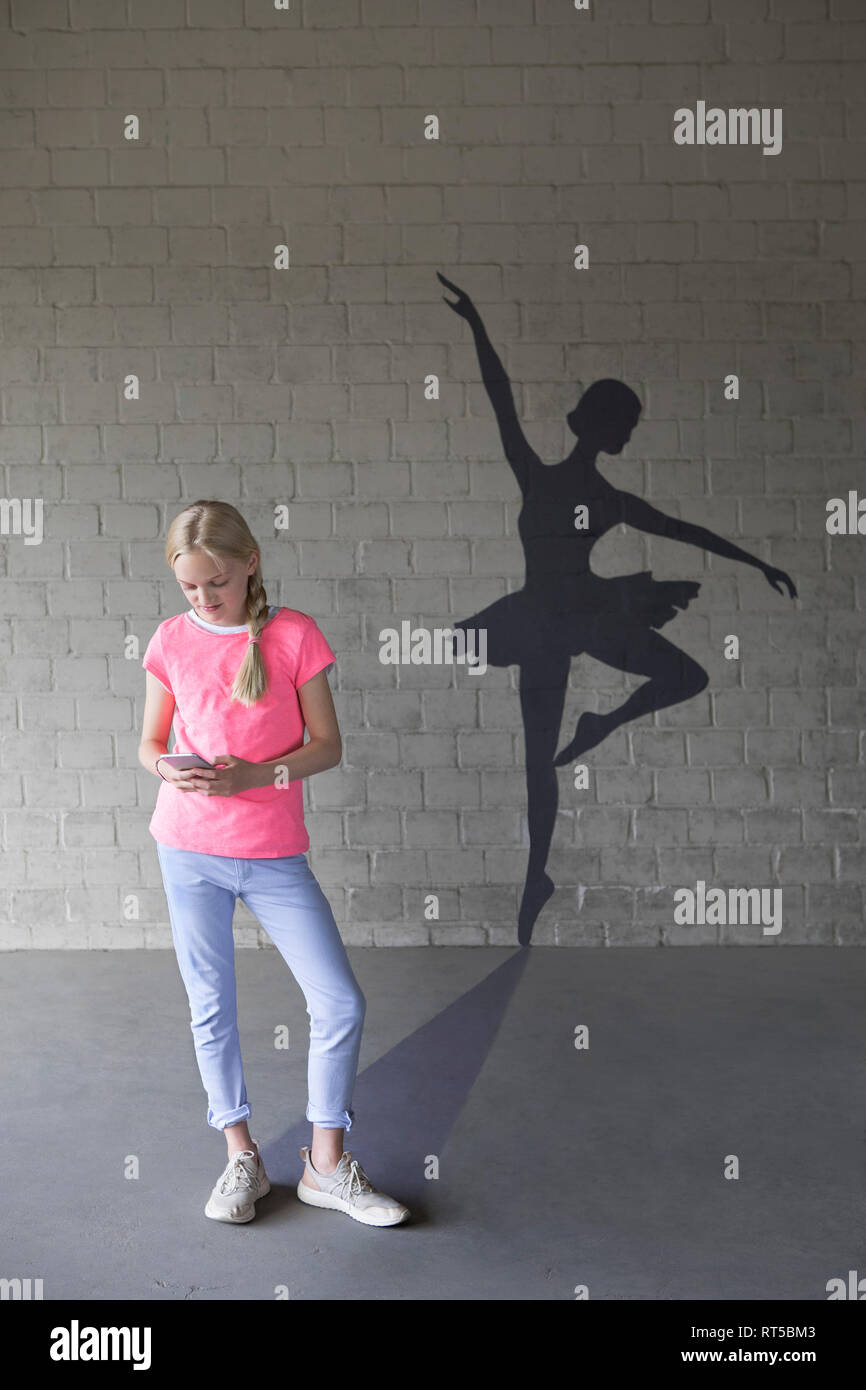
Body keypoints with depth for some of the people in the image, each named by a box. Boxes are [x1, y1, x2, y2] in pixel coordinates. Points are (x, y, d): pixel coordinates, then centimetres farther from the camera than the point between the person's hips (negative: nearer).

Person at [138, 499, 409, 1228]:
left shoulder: (296, 634, -6)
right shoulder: (172, 640, 1)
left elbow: (328, 746, -4)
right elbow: (150, 740, 9)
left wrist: (254, 775, -20)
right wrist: (166, 769, -14)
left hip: (274, 856, -1)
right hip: (188, 850, 2)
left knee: (341, 1003, -3)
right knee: (212, 1008, 11)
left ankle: (327, 1165, 17)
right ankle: (242, 1157, 29)